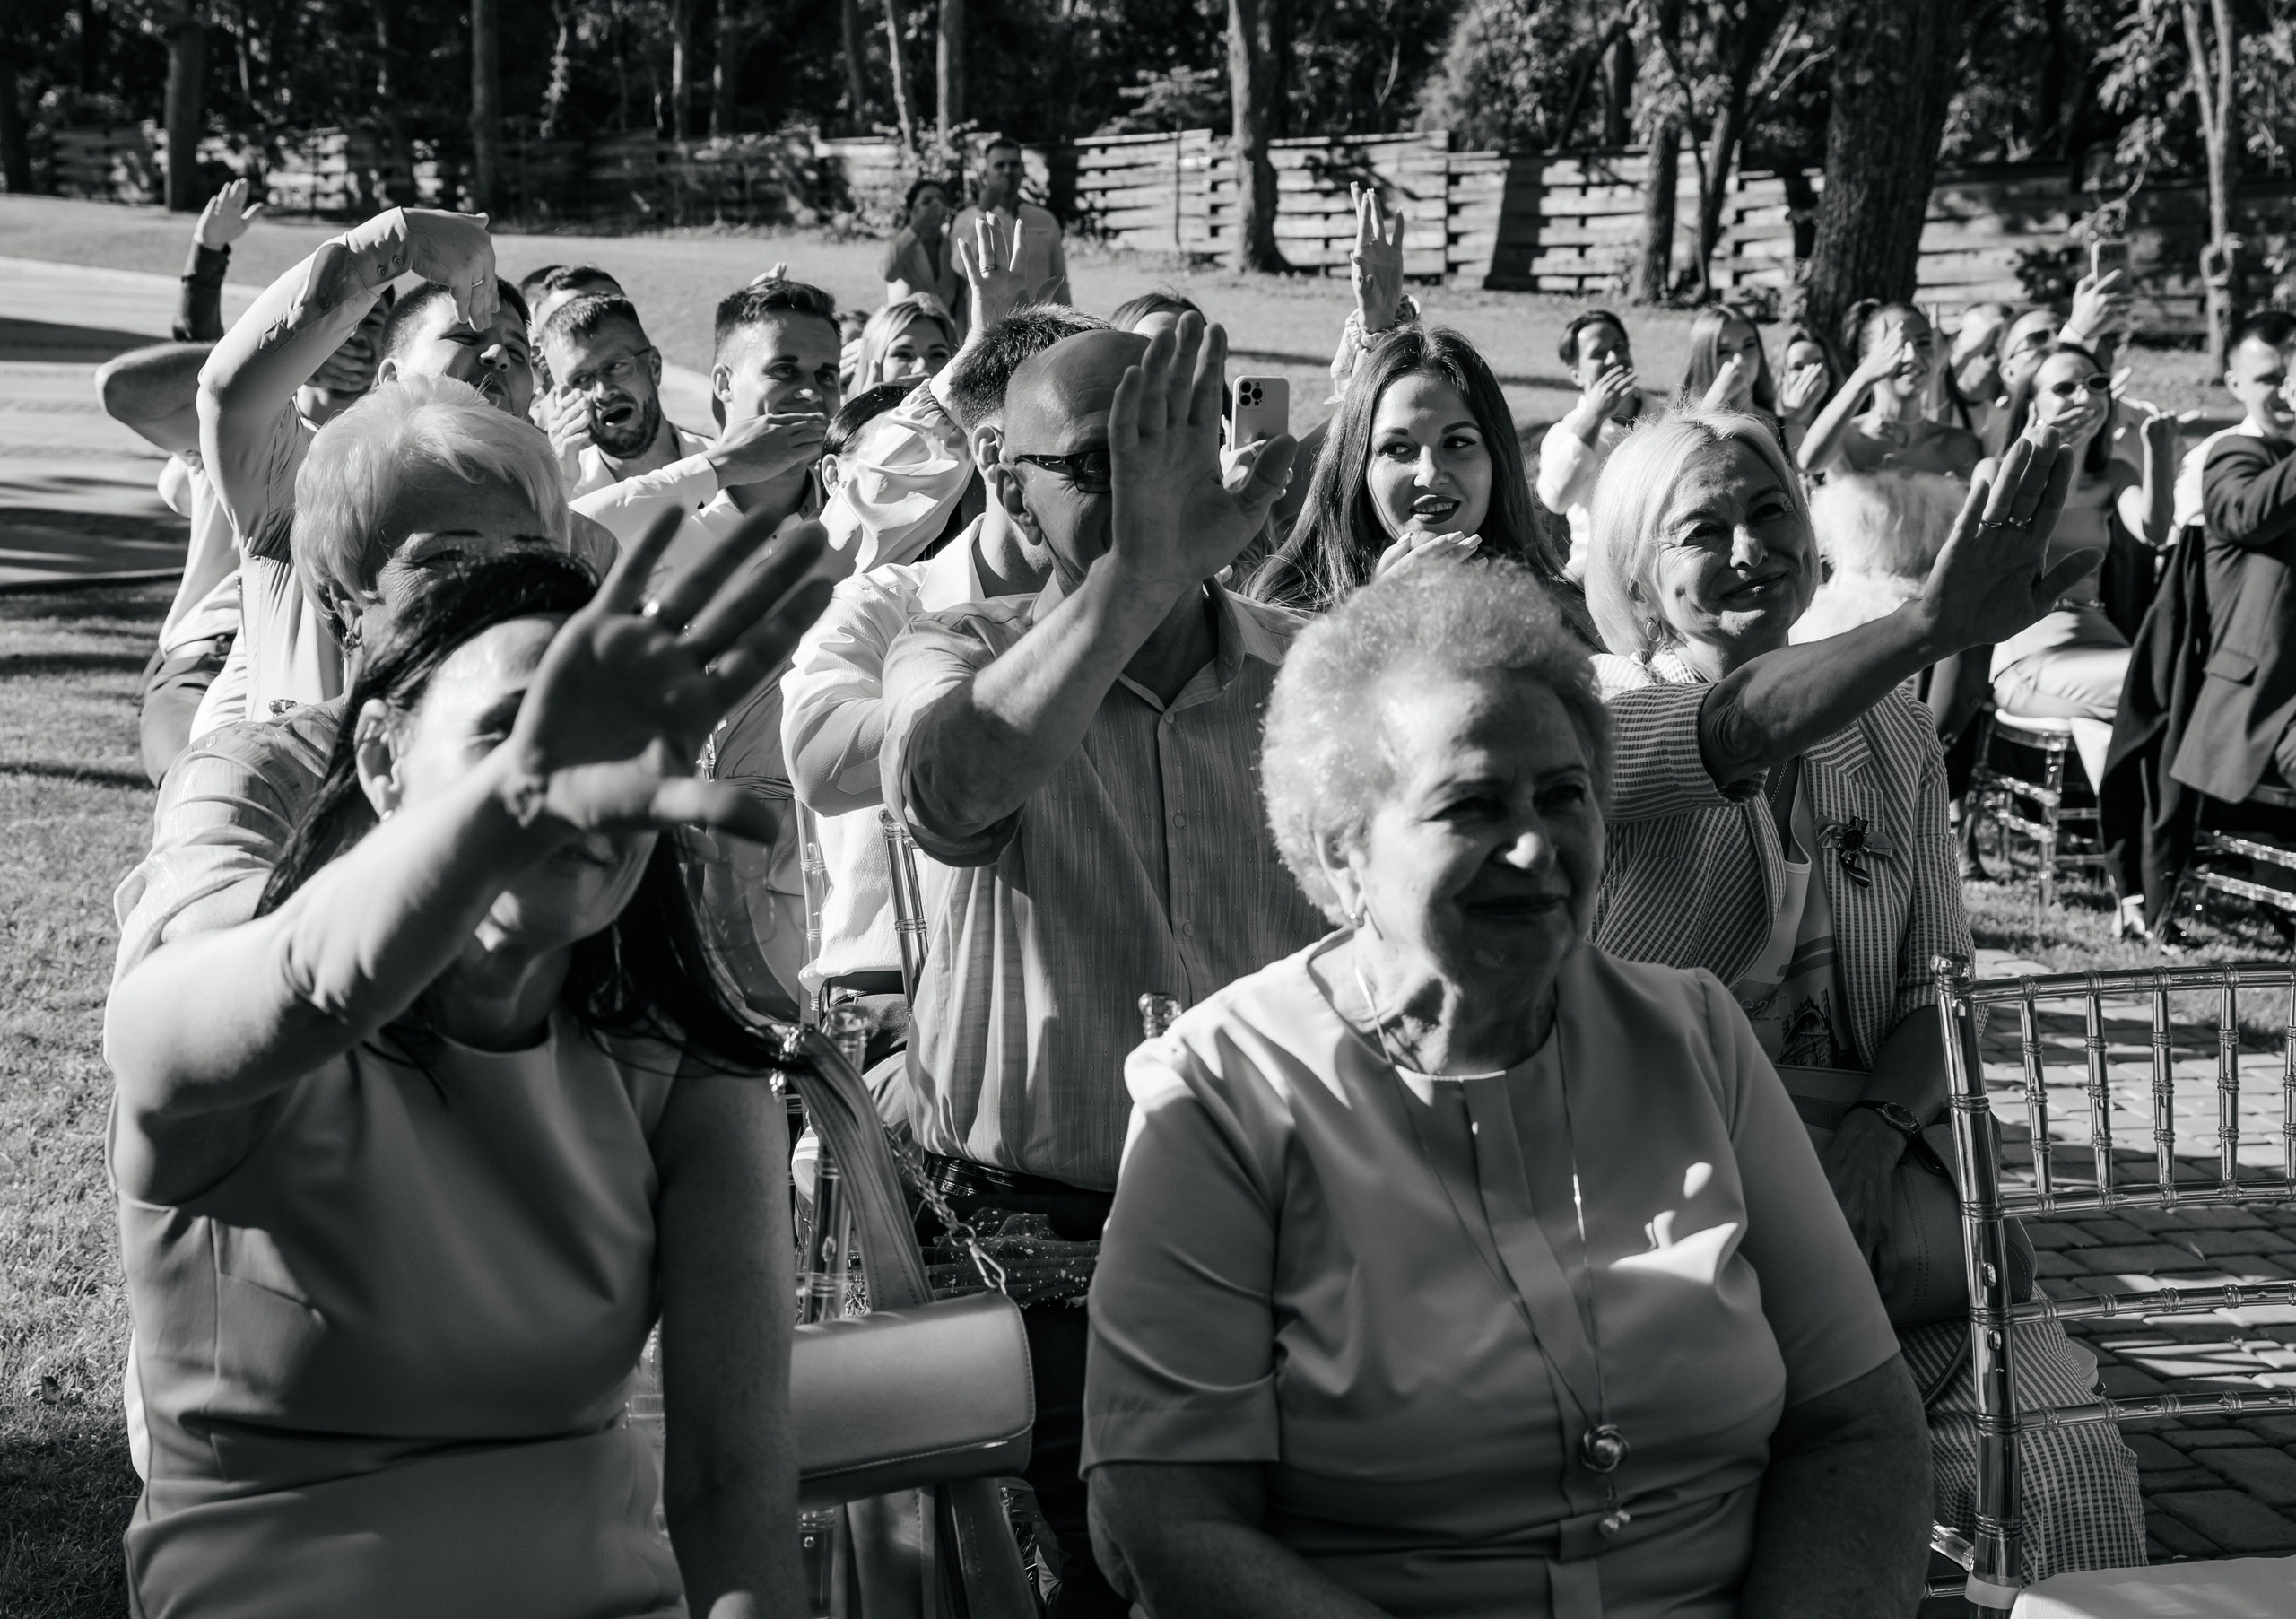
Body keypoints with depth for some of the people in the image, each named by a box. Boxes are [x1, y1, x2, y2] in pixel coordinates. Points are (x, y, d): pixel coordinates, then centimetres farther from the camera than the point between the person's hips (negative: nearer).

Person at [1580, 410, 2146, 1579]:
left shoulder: (1891, 739, 15)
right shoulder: (1596, 709, -1)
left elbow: (1939, 988, 12)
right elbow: (1736, 730, -25)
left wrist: (1876, 1132, -9)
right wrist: (1933, 625, -41)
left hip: (1860, 1180, 4)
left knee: (2072, 1474, -19)